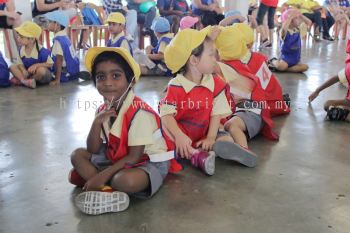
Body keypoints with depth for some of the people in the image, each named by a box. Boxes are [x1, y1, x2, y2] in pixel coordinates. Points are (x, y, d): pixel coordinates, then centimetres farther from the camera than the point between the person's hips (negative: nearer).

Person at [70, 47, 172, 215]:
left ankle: (88, 176, -9)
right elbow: (93, 150, -3)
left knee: (125, 180, -37)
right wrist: (97, 122, -19)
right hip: (117, 158, 8)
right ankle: (108, 190, -18)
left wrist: (103, 174, -26)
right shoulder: (103, 110, -2)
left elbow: (134, 157, -23)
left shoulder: (139, 113, -25)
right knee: (78, 155, -1)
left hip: (149, 161, -7)